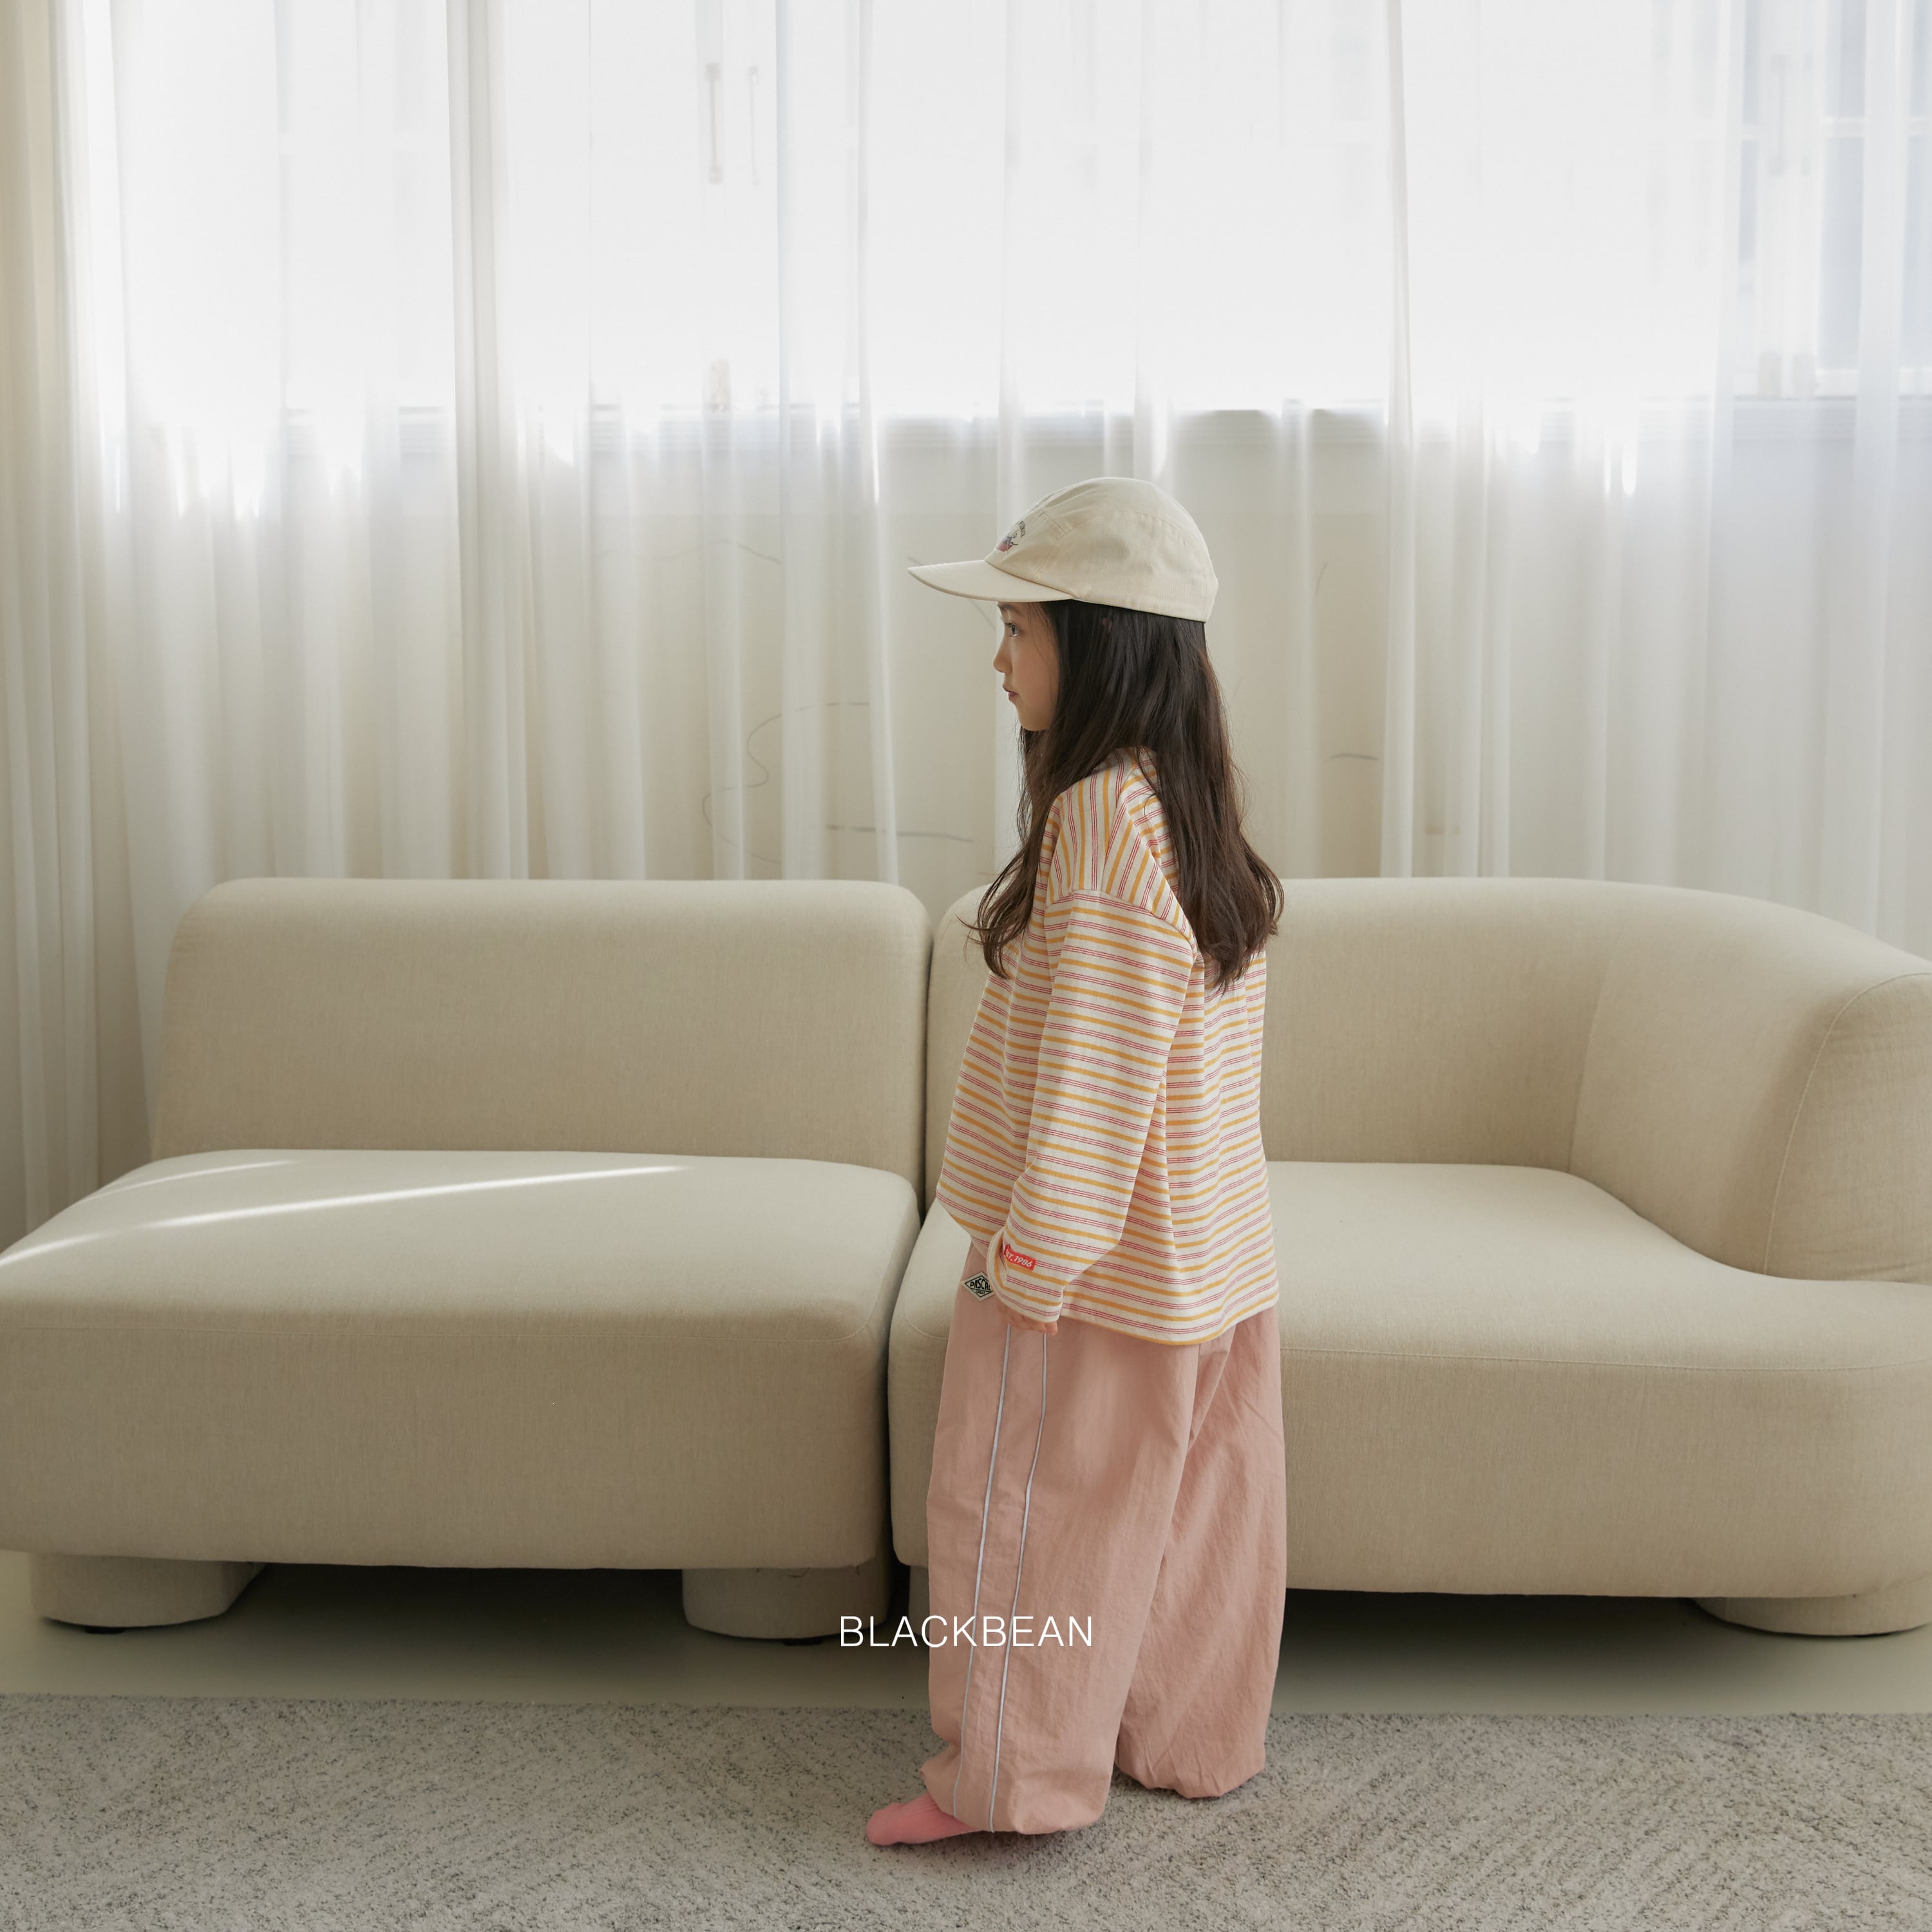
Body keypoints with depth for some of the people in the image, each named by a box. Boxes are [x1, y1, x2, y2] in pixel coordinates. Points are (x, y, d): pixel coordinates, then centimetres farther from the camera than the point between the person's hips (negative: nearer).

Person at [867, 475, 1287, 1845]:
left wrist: (1033, 1259, -18)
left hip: (1096, 1257, -9)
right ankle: (1194, 1742, 30)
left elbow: (1089, 1066, -23)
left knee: (1016, 1511, 4)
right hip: (1213, 1254, 9)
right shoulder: (1201, 810, 7)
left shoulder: (1102, 812, -21)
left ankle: (1009, 1778, 15)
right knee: (1197, 1508, 17)